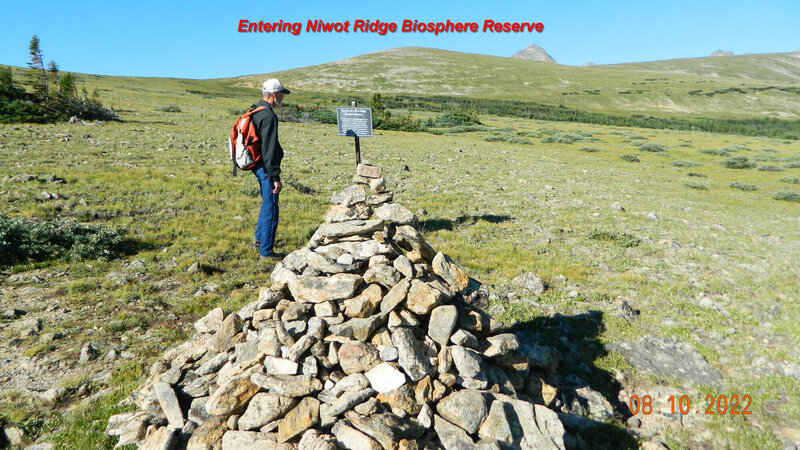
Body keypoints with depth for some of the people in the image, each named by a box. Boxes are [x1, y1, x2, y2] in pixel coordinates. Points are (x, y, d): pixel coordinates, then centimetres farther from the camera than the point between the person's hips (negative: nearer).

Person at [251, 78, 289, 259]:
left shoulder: (255, 111, 12)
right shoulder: (268, 115, -19)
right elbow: (269, 149, -24)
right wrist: (275, 177, -22)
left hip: (257, 166, 10)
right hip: (265, 168, -10)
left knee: (267, 203, 25)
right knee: (270, 209, -2)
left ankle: (259, 238, 38)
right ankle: (266, 251, 6)